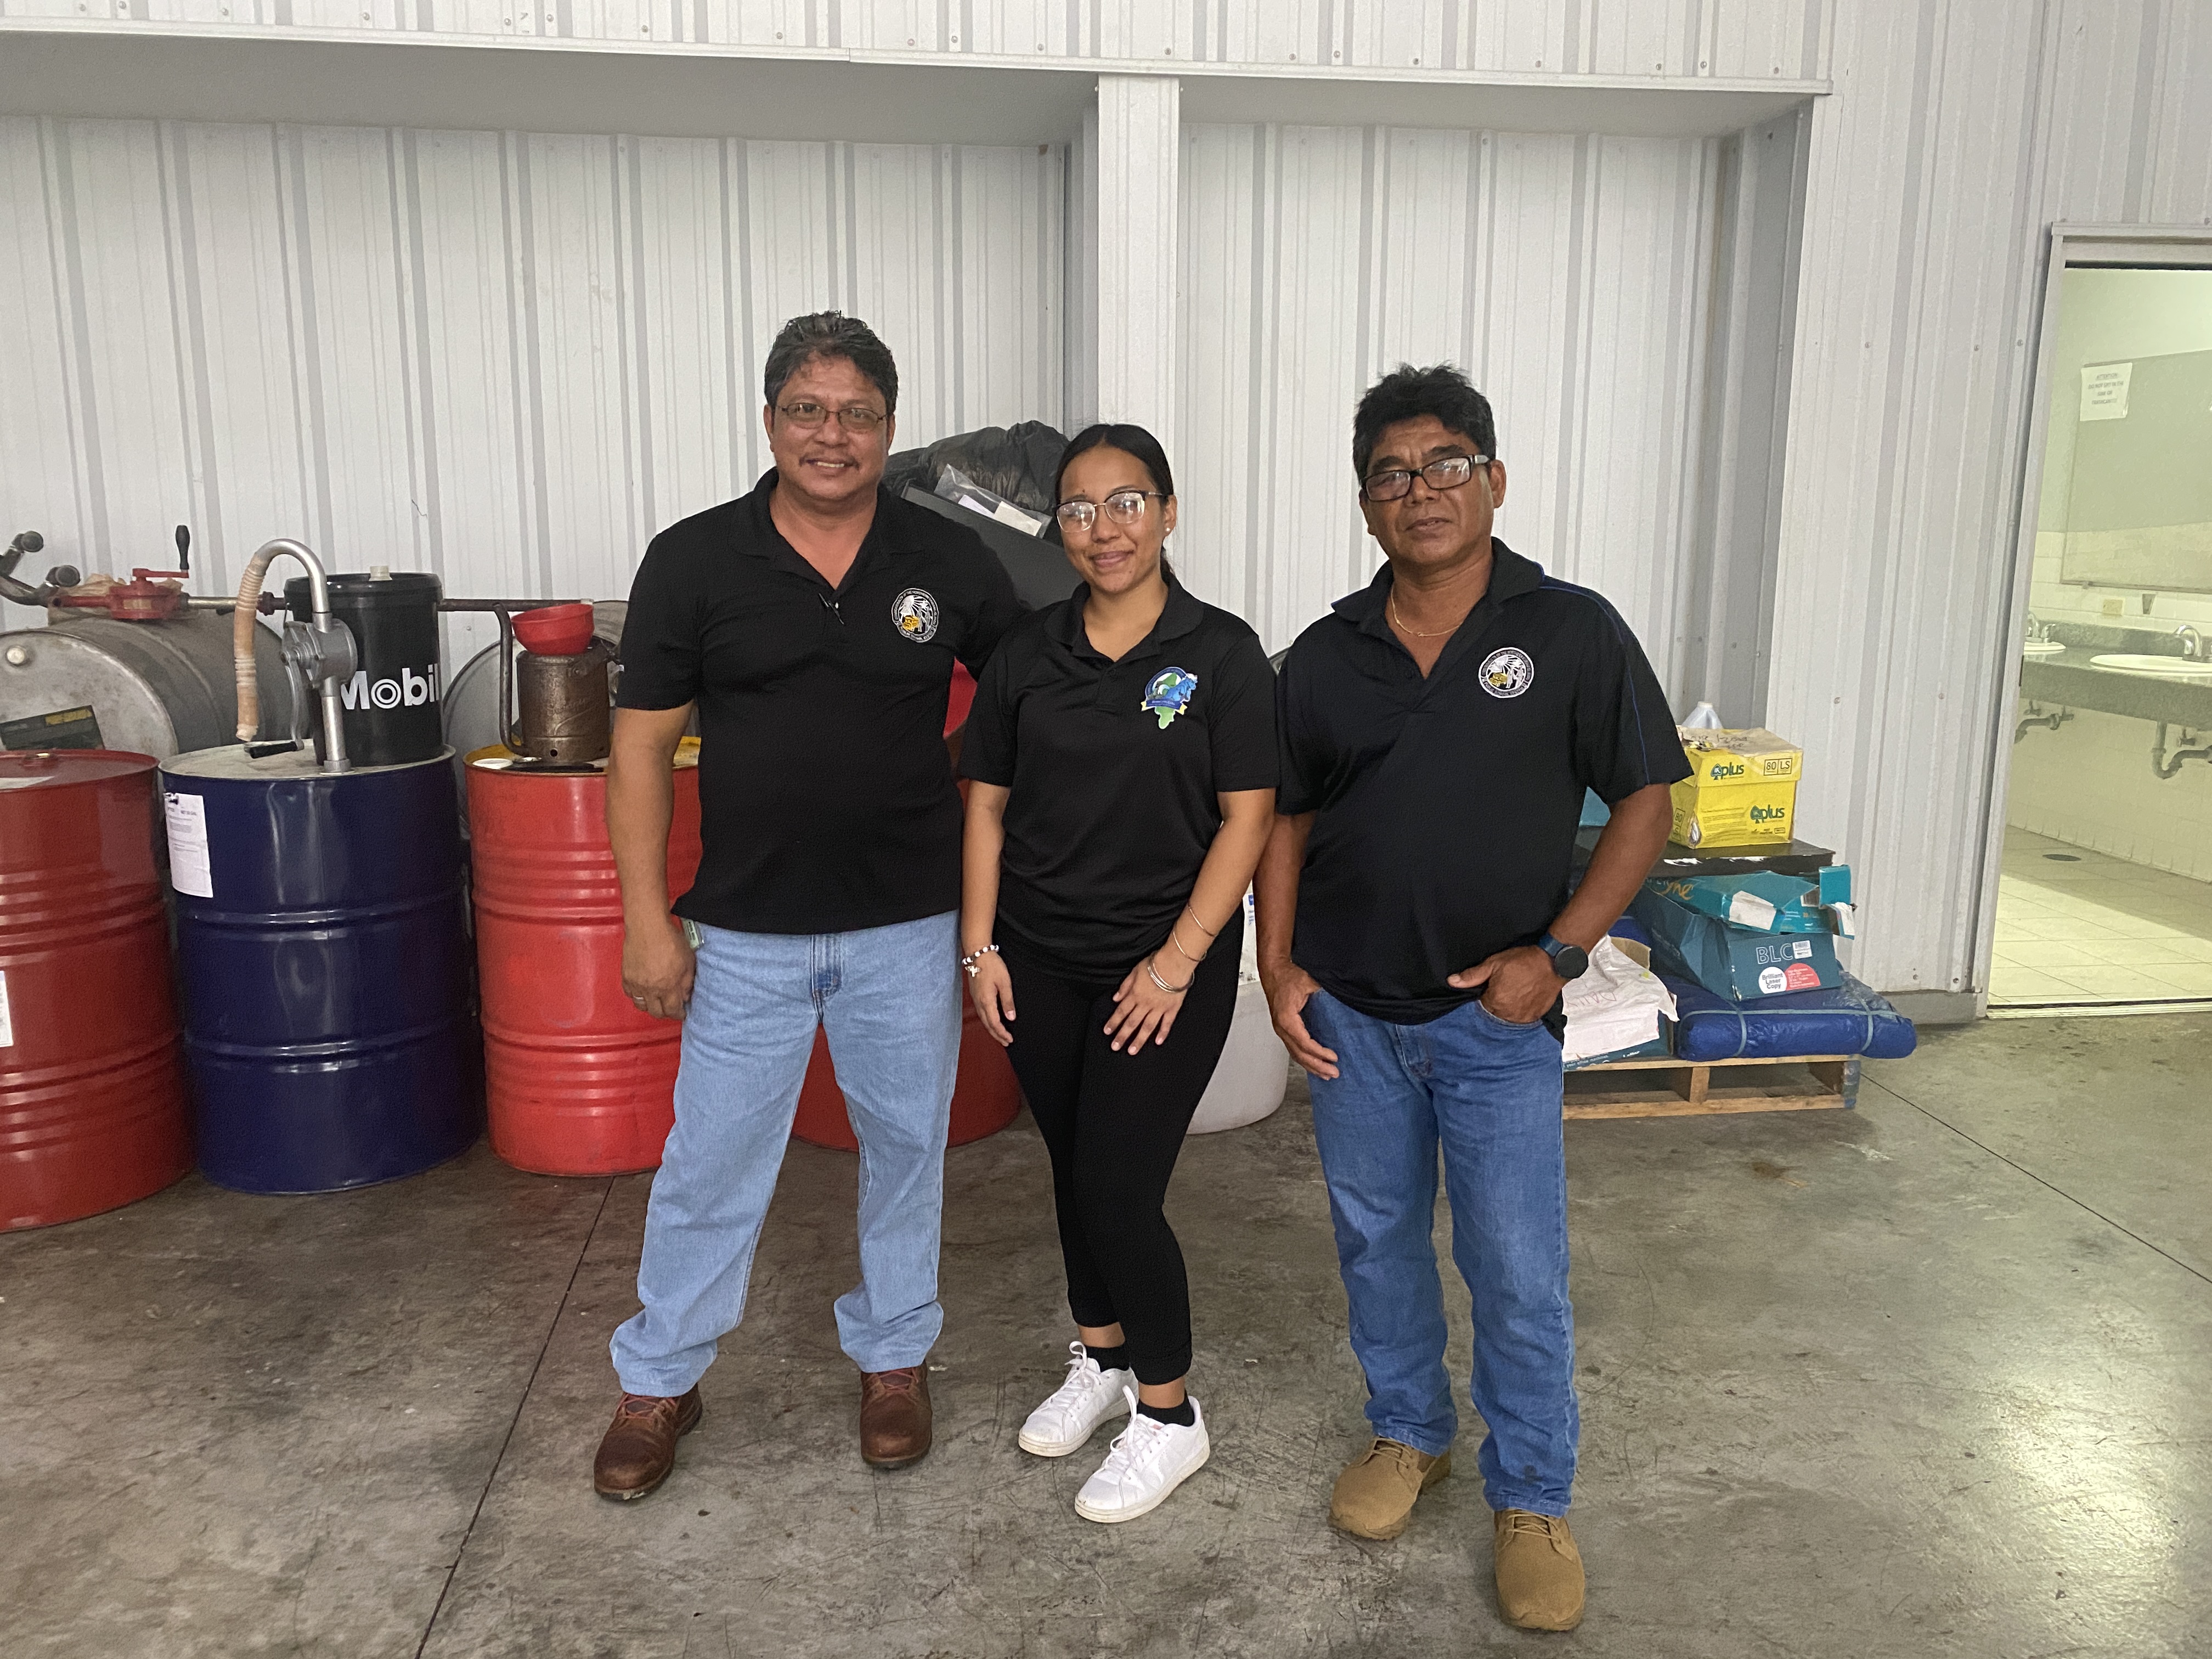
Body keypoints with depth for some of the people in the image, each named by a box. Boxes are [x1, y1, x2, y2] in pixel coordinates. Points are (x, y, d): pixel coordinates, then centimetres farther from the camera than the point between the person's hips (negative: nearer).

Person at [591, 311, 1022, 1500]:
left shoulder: (949, 563, -3)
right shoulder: (693, 562, -5)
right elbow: (642, 744, -2)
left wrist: (944, 784, -2)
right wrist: (647, 921, -6)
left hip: (909, 925, 1)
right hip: (746, 932, -1)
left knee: (905, 1147, 15)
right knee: (710, 1163, 9)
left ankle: (894, 1355, 36)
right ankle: (657, 1382, 31)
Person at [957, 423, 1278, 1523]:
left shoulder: (1220, 653, -7)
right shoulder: (1027, 655, 3)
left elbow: (1247, 819, -9)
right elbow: (987, 806, 7)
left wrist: (1177, 962, -13)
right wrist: (980, 948, 1)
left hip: (1167, 970, -4)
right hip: (1040, 965, 4)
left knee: (1118, 1189, -4)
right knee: (1074, 1171, 16)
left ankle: (1168, 1413, 18)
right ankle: (1101, 1360, 39)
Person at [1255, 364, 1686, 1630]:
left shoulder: (1572, 632, -6)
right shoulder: (1327, 656, 3)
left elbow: (1644, 800, -4)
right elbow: (1286, 817, 9)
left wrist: (1558, 951, -13)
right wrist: (1279, 966, -1)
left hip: (1496, 1015, -3)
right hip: (1349, 1010, 3)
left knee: (1520, 1271, 3)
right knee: (1376, 1238, 17)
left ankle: (1533, 1499, 25)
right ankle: (1410, 1433, 40)